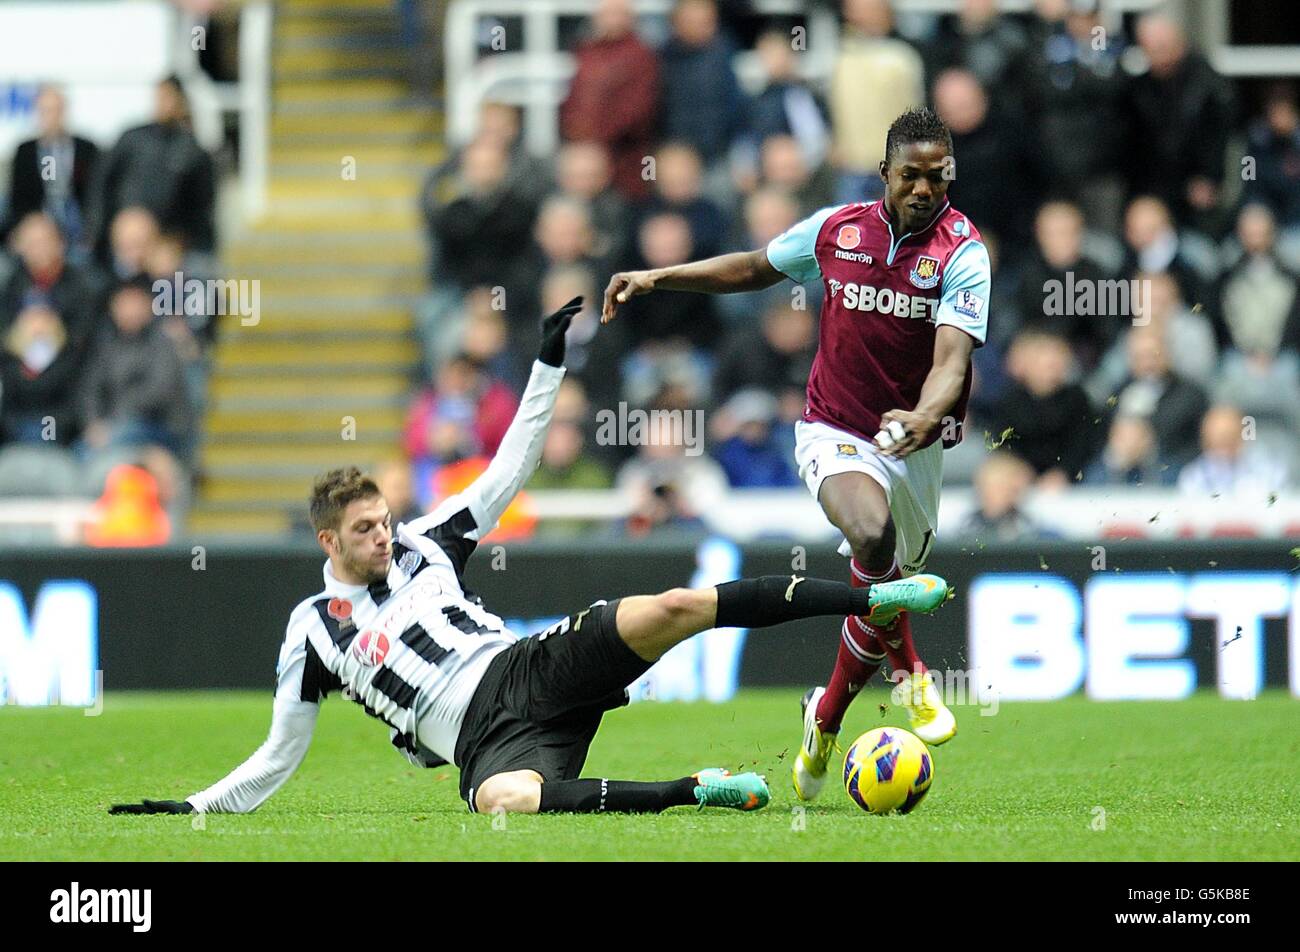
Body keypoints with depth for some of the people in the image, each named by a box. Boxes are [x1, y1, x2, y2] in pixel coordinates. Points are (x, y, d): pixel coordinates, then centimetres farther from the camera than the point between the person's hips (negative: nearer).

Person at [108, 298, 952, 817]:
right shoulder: (314, 631, 13)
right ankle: (692, 792, -37)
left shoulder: (423, 545, 20)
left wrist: (549, 366, 17)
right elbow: (278, 759, 17)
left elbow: (510, 470, 22)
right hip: (487, 737, -4)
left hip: (529, 668, 4)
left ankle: (875, 597, -20)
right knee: (502, 799, -44)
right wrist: (192, 810, 7)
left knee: (677, 608, -20)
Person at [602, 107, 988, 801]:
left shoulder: (962, 251, -12)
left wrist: (925, 417, -44)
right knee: (872, 533, -32)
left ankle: (826, 719, 34)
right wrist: (657, 278, 12)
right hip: (834, 434, -1)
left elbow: (953, 356, -24)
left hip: (914, 447, 1)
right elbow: (755, 268, 16)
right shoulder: (836, 230, -3)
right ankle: (909, 674, -10)